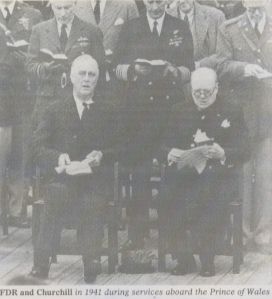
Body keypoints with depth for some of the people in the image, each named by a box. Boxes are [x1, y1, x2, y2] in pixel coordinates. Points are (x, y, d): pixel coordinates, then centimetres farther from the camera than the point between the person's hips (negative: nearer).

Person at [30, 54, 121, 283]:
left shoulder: (108, 112, 17)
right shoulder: (55, 110, 18)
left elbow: (117, 148, 11)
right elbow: (38, 146, 8)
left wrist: (101, 156, -10)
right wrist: (58, 157, -11)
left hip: (94, 177, 1)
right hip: (61, 176, -1)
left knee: (92, 203, -29)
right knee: (59, 193, -32)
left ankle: (91, 265, -16)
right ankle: (41, 264, -26)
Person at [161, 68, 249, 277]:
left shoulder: (232, 113, 9)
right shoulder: (180, 112, 18)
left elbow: (243, 151, 1)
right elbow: (166, 145, 15)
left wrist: (222, 154, -20)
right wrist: (170, 153, -10)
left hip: (218, 175, -2)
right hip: (184, 174, 2)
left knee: (212, 204, -34)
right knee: (168, 202, -28)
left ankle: (207, 261, -11)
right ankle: (184, 260, -9)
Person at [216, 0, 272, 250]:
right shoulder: (229, 30, 9)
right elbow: (222, 65, -2)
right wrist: (244, 68, -20)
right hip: (240, 112, 0)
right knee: (241, 173, 4)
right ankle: (243, 231, 15)